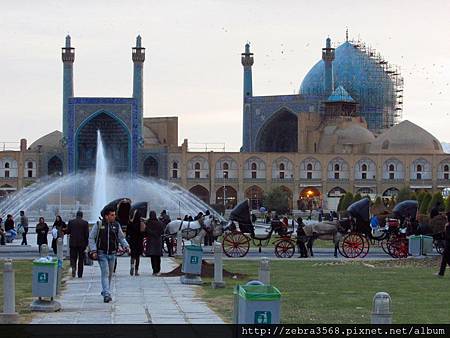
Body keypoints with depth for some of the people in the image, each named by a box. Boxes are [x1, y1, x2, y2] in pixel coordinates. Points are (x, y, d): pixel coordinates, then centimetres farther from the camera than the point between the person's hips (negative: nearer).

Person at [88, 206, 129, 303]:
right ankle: (107, 295, -18)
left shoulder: (116, 225, 4)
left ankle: (105, 292, 28)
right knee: (105, 273, -13)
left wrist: (126, 246, -8)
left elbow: (121, 237, 10)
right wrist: (93, 250, -12)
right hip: (102, 254, -4)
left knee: (110, 274, 13)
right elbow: (91, 238, -3)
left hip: (112, 254, 4)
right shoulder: (98, 225, -6)